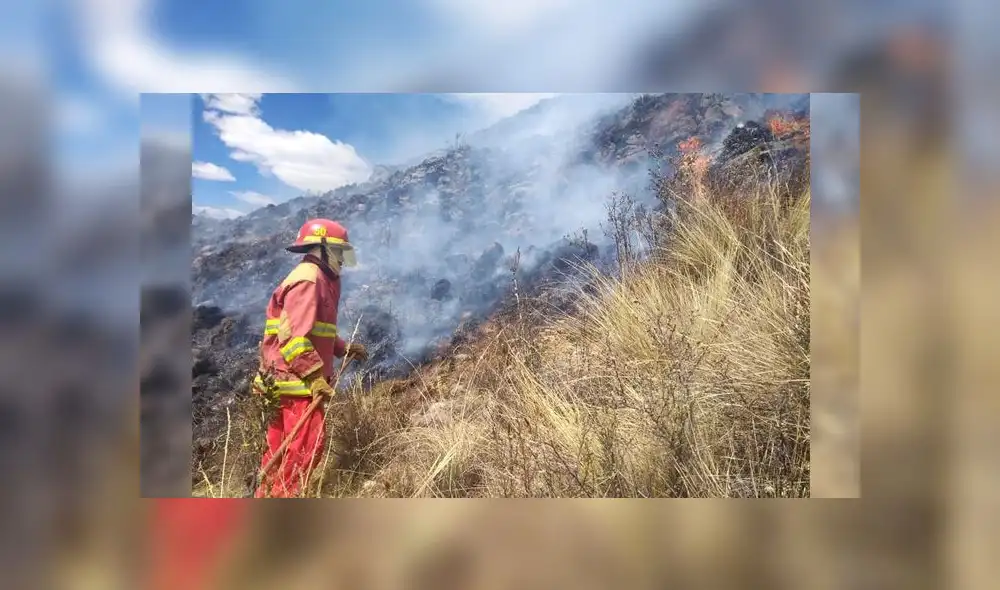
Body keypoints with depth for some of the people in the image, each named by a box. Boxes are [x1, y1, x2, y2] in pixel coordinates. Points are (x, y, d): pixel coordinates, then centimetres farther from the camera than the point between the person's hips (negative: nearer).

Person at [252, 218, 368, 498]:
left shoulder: (321, 280, 18)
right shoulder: (308, 279, -15)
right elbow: (294, 336, -24)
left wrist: (344, 348, 15)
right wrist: (315, 376, -23)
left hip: (298, 379, 11)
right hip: (298, 380, -11)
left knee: (284, 448, 16)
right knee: (306, 447, -9)